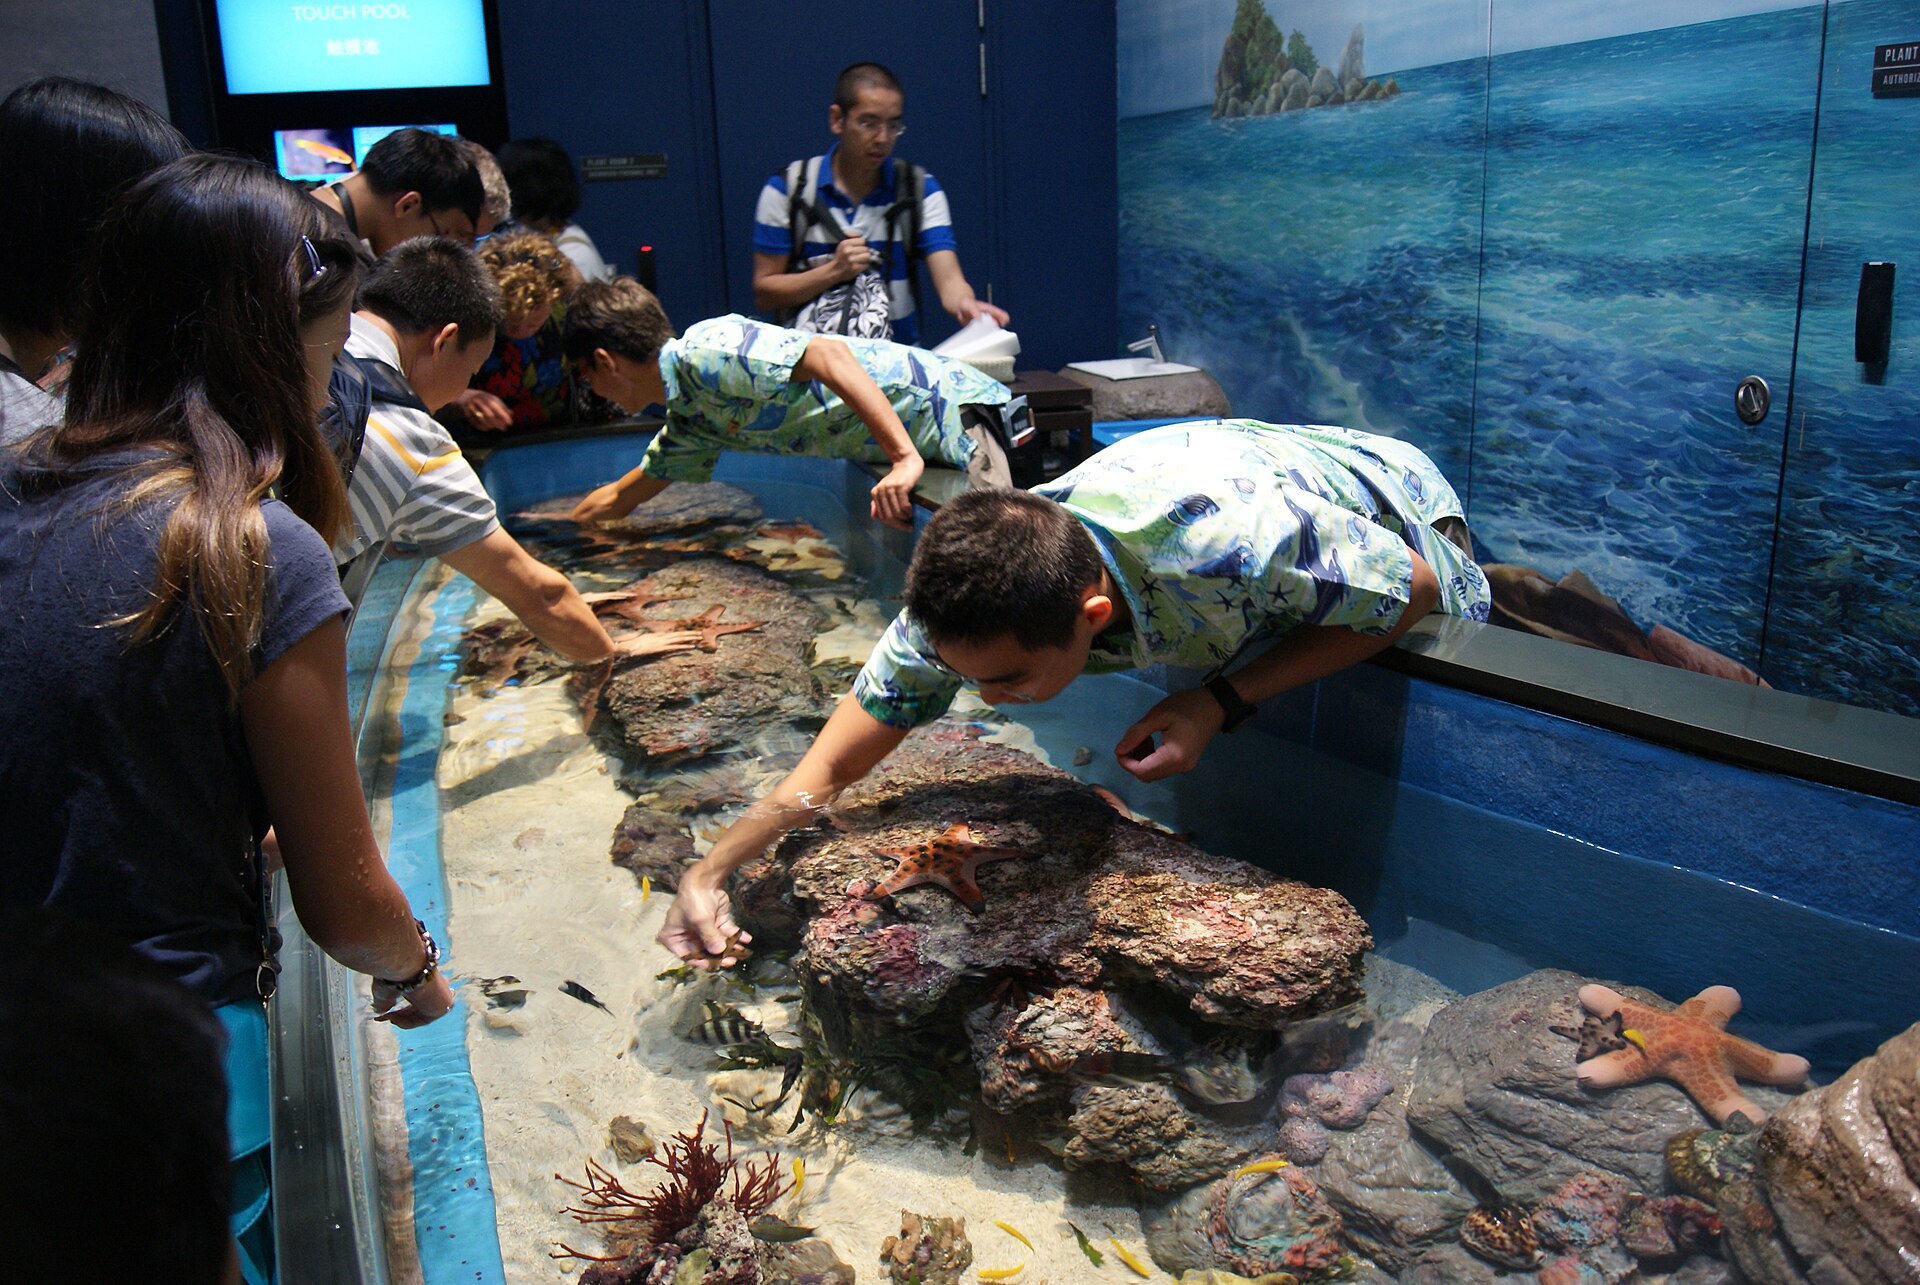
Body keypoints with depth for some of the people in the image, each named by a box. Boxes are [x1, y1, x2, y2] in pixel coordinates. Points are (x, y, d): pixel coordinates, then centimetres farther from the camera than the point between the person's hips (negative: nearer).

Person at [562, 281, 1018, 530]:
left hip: (952, 406, -9)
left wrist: (905, 457, -33)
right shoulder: (691, 417, 16)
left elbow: (829, 356, -27)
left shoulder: (706, 350, -15)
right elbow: (620, 497, 34)